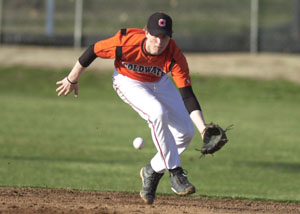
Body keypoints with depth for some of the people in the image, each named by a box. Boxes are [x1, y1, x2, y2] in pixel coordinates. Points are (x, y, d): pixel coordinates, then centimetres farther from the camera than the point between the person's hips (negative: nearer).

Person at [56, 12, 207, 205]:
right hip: (129, 82, -3)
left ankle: (152, 172, 14)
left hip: (160, 82, 3)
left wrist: (203, 129, -44)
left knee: (186, 132, -7)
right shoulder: (125, 43, -37)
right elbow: (93, 51, -19)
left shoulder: (175, 57, -32)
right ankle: (176, 173, -21)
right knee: (158, 113, -31)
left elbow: (188, 96, -32)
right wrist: (72, 79, -6)